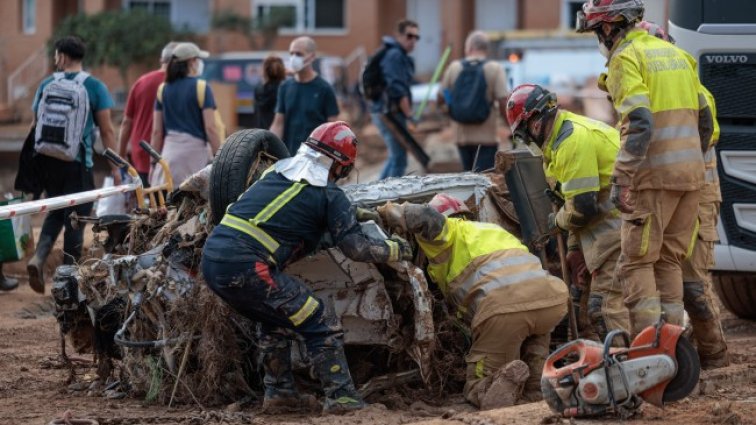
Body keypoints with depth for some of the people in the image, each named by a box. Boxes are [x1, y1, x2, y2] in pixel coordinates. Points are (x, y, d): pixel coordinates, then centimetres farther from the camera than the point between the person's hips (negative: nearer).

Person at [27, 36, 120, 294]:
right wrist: (115, 167, -1)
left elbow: (36, 124, 11)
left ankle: (39, 257, -2)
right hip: (77, 164, -4)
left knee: (55, 211, 20)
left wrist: (33, 157, 23)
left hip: (47, 160, 4)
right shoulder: (94, 87, -4)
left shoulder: (46, 85, 5)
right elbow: (106, 131, -6)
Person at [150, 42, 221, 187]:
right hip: (195, 149, -4)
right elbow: (210, 128, -9)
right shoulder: (201, 88, -4)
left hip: (169, 152, 4)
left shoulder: (162, 89, 9)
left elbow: (157, 131, 9)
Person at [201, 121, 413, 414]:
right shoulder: (330, 195, 2)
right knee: (322, 323, 4)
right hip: (246, 267, -7)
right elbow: (357, 249, 0)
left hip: (211, 259, 7)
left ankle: (279, 392, 29)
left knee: (274, 318, 29)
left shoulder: (278, 169, 20)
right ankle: (340, 396, 3)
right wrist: (397, 249, 18)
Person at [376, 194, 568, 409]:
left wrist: (389, 211, 16)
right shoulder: (490, 229, 40)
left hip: (503, 305, -5)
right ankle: (538, 388, 15)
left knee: (477, 390, 10)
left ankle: (506, 376, -21)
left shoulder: (452, 230, 18)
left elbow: (426, 218, -2)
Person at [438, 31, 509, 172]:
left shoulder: (454, 68, 1)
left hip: (462, 137, 4)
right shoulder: (495, 69, -8)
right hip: (486, 137, -4)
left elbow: (441, 100, 7)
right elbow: (503, 103, -14)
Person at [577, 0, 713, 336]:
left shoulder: (625, 59, -7)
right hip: (692, 175, 8)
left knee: (637, 263, -4)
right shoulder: (674, 52, 18)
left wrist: (621, 180, -21)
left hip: (654, 176, -8)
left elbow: (639, 123, -20)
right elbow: (704, 118, 20)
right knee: (670, 260, 14)